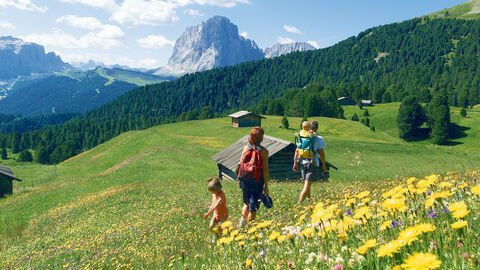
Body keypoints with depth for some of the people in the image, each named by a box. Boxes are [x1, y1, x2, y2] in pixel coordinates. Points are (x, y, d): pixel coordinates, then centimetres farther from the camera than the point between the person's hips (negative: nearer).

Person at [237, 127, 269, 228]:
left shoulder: (246, 148, -2)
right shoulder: (264, 151, -11)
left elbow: (241, 164, 2)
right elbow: (265, 169, -10)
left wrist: (239, 179, 14)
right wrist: (266, 186, -4)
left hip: (245, 180, 4)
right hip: (257, 181, -4)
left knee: (247, 203, 24)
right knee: (253, 207, 9)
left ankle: (242, 223, 19)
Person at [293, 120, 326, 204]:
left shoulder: (302, 137, 5)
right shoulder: (318, 138, -7)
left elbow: (297, 151, 6)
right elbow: (321, 153, -6)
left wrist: (295, 163, 12)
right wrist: (324, 165, 4)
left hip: (303, 163, 5)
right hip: (313, 164, -5)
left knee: (307, 183, 23)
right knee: (307, 186, -5)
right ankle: (299, 203, -12)